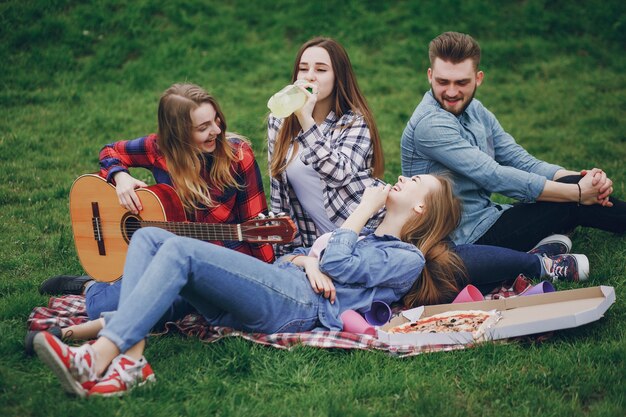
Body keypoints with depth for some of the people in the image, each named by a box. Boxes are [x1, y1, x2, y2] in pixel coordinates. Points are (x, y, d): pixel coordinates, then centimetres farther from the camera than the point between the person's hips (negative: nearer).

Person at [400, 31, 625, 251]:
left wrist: (580, 178, -14)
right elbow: (494, 177, -25)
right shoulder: (430, 125, -21)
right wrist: (577, 191, -22)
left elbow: (522, 162, 4)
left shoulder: (475, 111, 8)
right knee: (571, 202, -12)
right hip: (470, 239, -8)